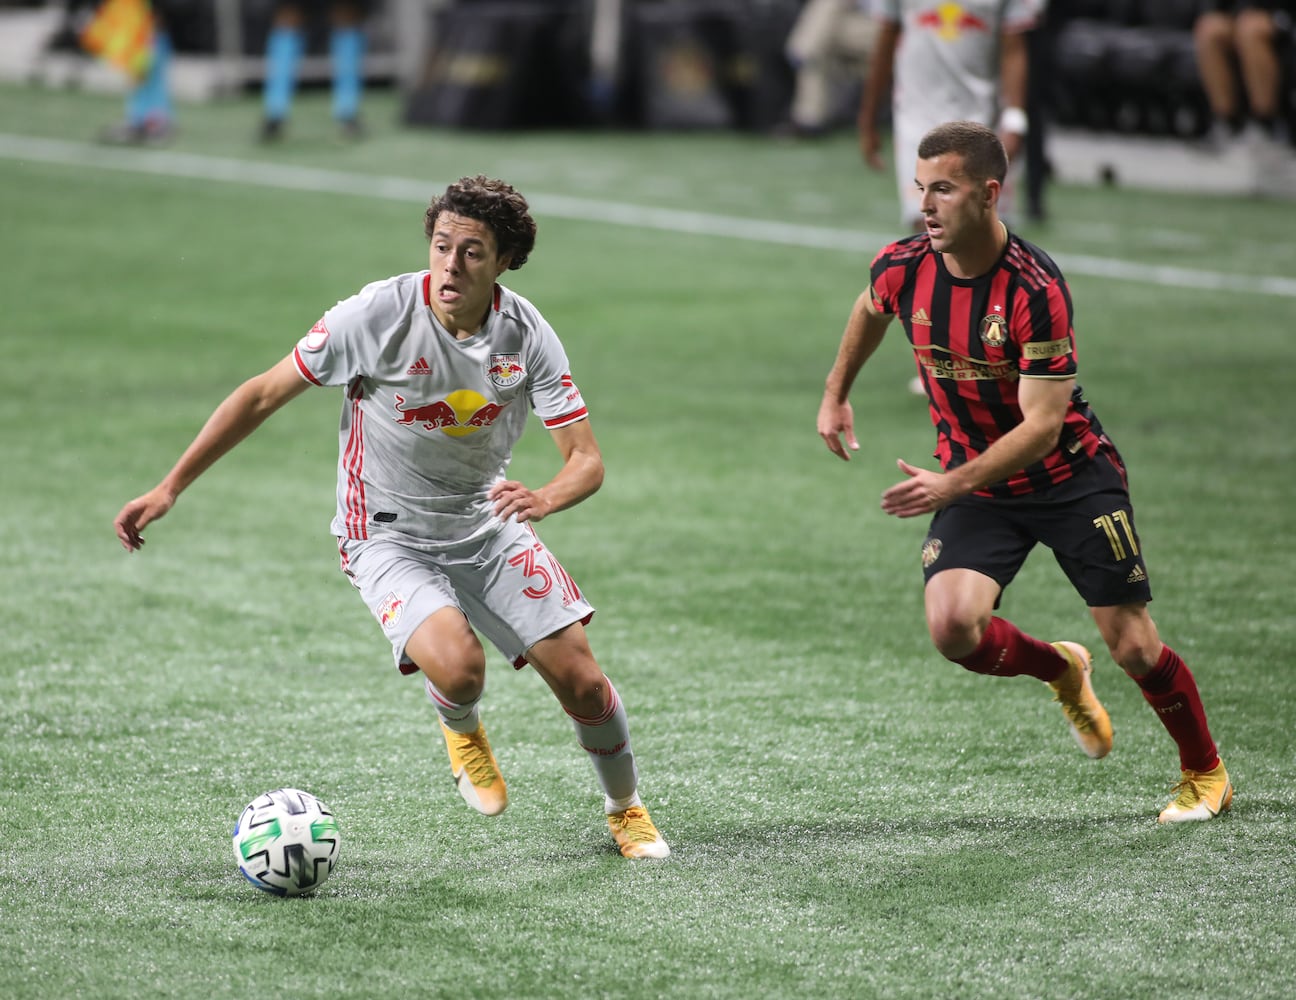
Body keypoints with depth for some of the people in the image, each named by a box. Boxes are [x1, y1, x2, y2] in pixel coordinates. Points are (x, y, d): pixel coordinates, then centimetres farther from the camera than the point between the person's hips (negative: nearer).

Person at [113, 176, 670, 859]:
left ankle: (626, 813, 28)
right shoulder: (378, 314, -23)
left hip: (489, 523, 3)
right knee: (459, 667, -29)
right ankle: (460, 728, 11)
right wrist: (170, 487, -15)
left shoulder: (528, 334, -14)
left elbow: (586, 459, -12)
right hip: (388, 537, -3)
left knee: (580, 680, -3)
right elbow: (263, 395, -13)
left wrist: (544, 498, -36)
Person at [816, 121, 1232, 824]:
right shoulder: (902, 268, -11)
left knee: (1132, 647, -2)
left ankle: (1205, 772, 27)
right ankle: (1060, 670, 14)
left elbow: (1041, 424, -27)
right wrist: (835, 393, 23)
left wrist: (953, 484, -35)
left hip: (1072, 475, -4)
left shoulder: (1035, 289, -27)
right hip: (974, 483, 4)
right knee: (951, 627, -20)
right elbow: (871, 310, 16)